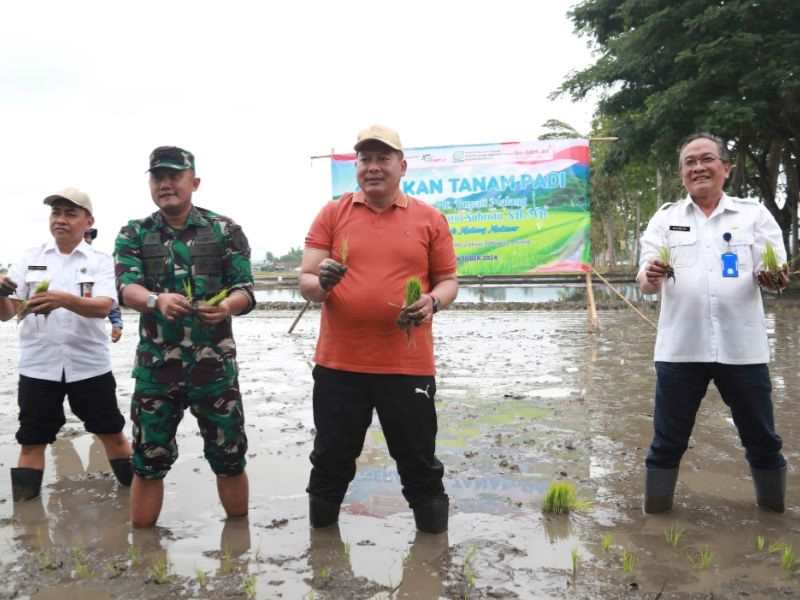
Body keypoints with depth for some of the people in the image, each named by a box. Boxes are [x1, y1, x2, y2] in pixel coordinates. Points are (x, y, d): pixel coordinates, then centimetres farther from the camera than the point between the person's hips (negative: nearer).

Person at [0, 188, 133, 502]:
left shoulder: (100, 261, -1)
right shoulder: (30, 259, 4)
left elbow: (104, 307, -18)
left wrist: (64, 300, -37)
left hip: (89, 364, -1)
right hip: (38, 365, 1)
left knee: (111, 432, 10)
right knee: (31, 440, 8)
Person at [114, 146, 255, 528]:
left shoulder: (224, 230, 1)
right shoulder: (134, 235, 5)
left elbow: (245, 292, -5)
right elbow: (126, 288, -10)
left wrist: (226, 306, -29)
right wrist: (157, 300, -33)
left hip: (214, 364, -1)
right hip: (156, 365, 1)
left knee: (228, 457, 9)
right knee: (148, 460, 8)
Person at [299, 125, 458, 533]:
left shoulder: (430, 219, 5)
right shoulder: (331, 214, 5)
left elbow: (448, 281, 9)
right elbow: (305, 281, 3)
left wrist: (432, 301, -14)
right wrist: (320, 283, -20)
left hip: (407, 365, 0)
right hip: (339, 363, 1)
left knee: (419, 462, 11)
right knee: (331, 461, 12)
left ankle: (434, 535, 30)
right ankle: (321, 532, 33)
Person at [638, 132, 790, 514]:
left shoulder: (754, 214, 7)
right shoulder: (665, 219, 8)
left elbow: (774, 276, 2)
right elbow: (646, 283, 0)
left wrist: (772, 279, -23)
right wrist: (651, 275, -25)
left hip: (741, 347, 0)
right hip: (680, 348, 0)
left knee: (762, 438, 13)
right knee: (668, 440, 7)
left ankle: (774, 509, 32)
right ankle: (655, 511, 20)